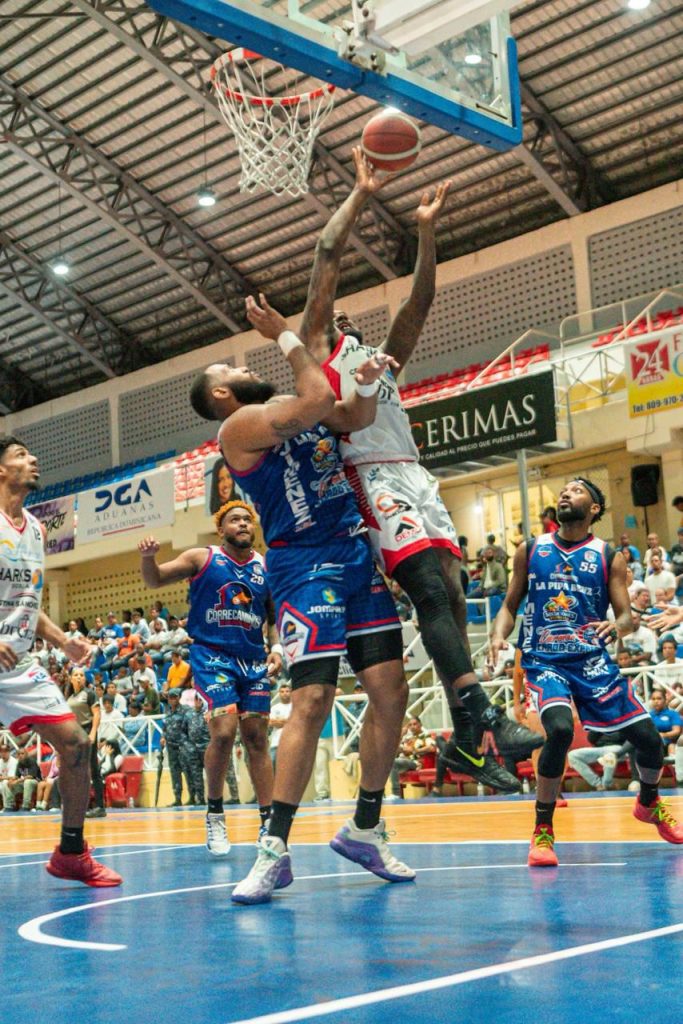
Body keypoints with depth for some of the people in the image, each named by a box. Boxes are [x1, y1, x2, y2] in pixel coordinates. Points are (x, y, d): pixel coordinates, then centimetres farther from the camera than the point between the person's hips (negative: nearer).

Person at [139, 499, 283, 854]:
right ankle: (214, 817, 0)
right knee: (223, 731, -18)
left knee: (256, 737, 3)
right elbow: (155, 579, 1)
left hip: (253, 661, 4)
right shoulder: (202, 558, 0)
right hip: (211, 655, -3)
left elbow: (274, 615, 16)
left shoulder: (265, 568, 8)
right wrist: (148, 557, -20)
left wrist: (276, 647, -1)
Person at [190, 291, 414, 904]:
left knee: (391, 692, 3)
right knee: (313, 701, -15)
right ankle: (275, 849, -8)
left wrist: (368, 382, -12)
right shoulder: (240, 425, -6)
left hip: (358, 554, 7)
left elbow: (354, 417, 9)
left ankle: (366, 829, 14)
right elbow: (318, 400, -17)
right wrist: (284, 335, -6)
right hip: (305, 565, -7)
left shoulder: (293, 409, 19)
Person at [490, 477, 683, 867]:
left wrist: (618, 626, -25)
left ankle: (649, 804, 34)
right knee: (560, 729, -29)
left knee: (648, 736, -1)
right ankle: (542, 830, -12)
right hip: (544, 660, -1)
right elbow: (510, 605, 11)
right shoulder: (530, 551, 6)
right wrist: (499, 634, -10)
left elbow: (627, 616, 0)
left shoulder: (609, 557, 3)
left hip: (592, 659, 2)